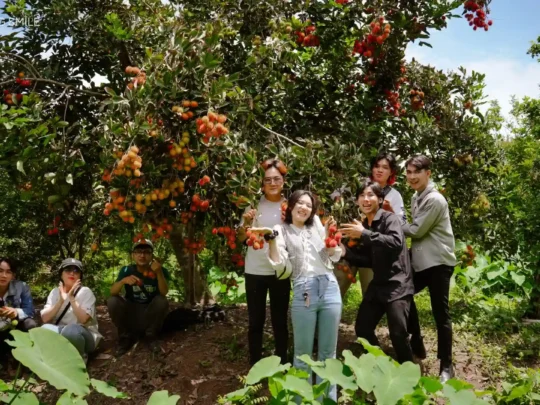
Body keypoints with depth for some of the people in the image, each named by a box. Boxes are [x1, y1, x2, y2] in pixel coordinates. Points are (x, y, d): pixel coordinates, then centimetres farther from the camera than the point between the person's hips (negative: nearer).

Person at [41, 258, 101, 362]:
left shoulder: (86, 292, -5)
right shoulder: (55, 292, 6)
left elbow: (83, 319, -21)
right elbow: (45, 319, -7)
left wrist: (71, 297, -23)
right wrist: (61, 300, -18)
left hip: (84, 335, -2)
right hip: (60, 334, 2)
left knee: (71, 330, -38)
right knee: (45, 329, -31)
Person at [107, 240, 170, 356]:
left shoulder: (161, 270, -11)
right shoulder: (126, 270, -10)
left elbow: (164, 293, -25)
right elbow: (112, 292, -19)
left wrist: (159, 273, -40)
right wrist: (123, 281, -39)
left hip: (150, 314, -1)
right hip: (131, 313, 1)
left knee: (161, 301, -29)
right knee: (112, 301, -25)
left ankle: (150, 336, -6)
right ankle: (126, 337, -4)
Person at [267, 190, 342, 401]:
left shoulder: (317, 225, 16)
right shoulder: (282, 230, 7)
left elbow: (334, 256, 13)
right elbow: (279, 264, -5)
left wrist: (329, 234, -1)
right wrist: (272, 239, -15)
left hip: (329, 288, 3)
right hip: (303, 292, -3)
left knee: (328, 352, 10)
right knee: (303, 353, 3)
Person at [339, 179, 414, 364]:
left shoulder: (390, 218, -10)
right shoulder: (363, 225, 11)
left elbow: (397, 243, -30)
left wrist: (365, 234, -31)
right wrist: (346, 252, -1)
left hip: (397, 285, -8)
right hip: (377, 285, 8)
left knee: (398, 333, -13)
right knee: (362, 329, 10)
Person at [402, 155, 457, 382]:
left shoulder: (435, 200, -18)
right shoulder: (416, 197, 11)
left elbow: (417, 230, -17)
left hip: (439, 262, -9)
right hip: (421, 261, 9)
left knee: (440, 313, -3)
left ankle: (446, 366, 8)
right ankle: (417, 345, 33)